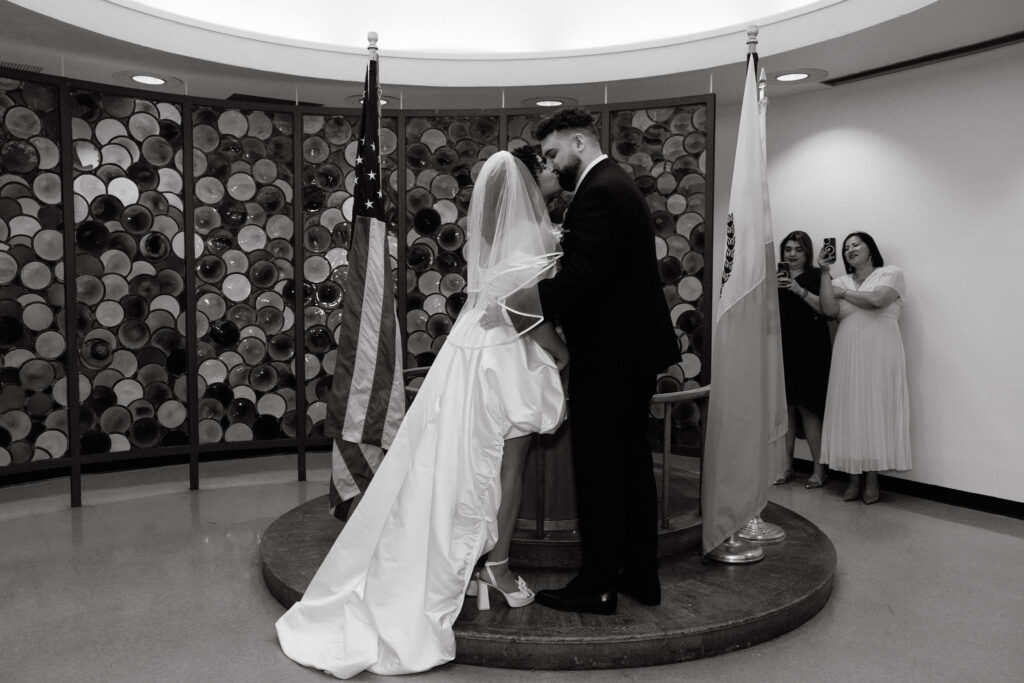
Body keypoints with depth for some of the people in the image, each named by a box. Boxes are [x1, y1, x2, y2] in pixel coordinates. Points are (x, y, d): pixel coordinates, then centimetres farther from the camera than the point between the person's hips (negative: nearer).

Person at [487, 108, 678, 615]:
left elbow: (581, 278, -25)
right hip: (634, 349, 10)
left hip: (607, 357, -10)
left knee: (598, 469, -1)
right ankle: (640, 575, 27)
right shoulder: (617, 185, 16)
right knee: (632, 463, 15)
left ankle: (597, 586, 12)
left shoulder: (599, 193, -16)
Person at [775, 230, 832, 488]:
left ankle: (819, 469, 2)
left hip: (808, 349, -4)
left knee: (807, 408, -6)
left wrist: (800, 290, -17)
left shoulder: (816, 276, 3)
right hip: (781, 348, 4)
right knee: (785, 407, 4)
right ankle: (786, 467, 11)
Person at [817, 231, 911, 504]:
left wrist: (843, 293, 1)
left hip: (879, 354, -3)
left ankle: (872, 478, 3)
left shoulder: (891, 273, 7)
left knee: (876, 410, -3)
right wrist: (825, 272, -3)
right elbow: (829, 309, -4)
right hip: (848, 354, 3)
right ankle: (854, 478, 5)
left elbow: (876, 300, -13)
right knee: (850, 411, 0)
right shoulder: (841, 281, 15)